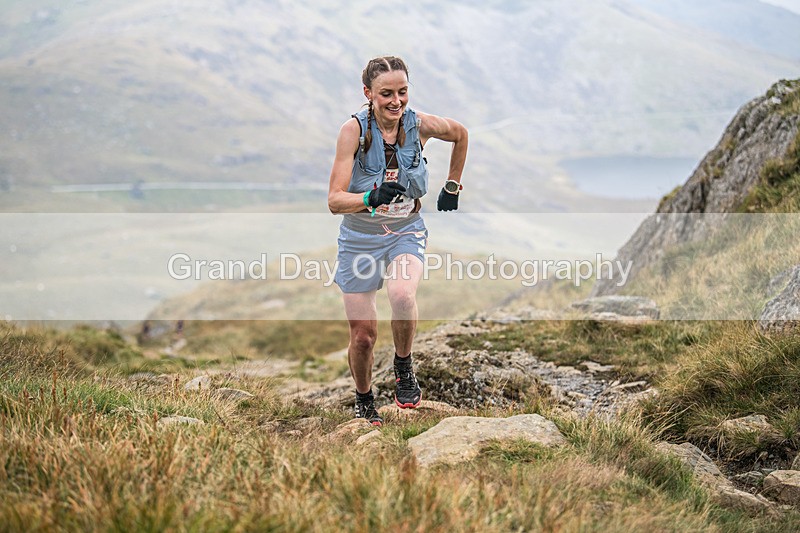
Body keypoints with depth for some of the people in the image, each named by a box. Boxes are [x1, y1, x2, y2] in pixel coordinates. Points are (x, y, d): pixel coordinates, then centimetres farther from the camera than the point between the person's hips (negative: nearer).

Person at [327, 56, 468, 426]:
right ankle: (364, 401, 33)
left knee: (402, 295, -32)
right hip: (360, 239, -1)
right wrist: (371, 198, -43)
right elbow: (335, 201, -24)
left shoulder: (420, 125, -12)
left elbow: (460, 134, 13)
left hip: (407, 233, 1)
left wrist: (452, 187, 14)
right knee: (363, 336, 4)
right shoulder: (354, 130, -19)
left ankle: (404, 367, -4)